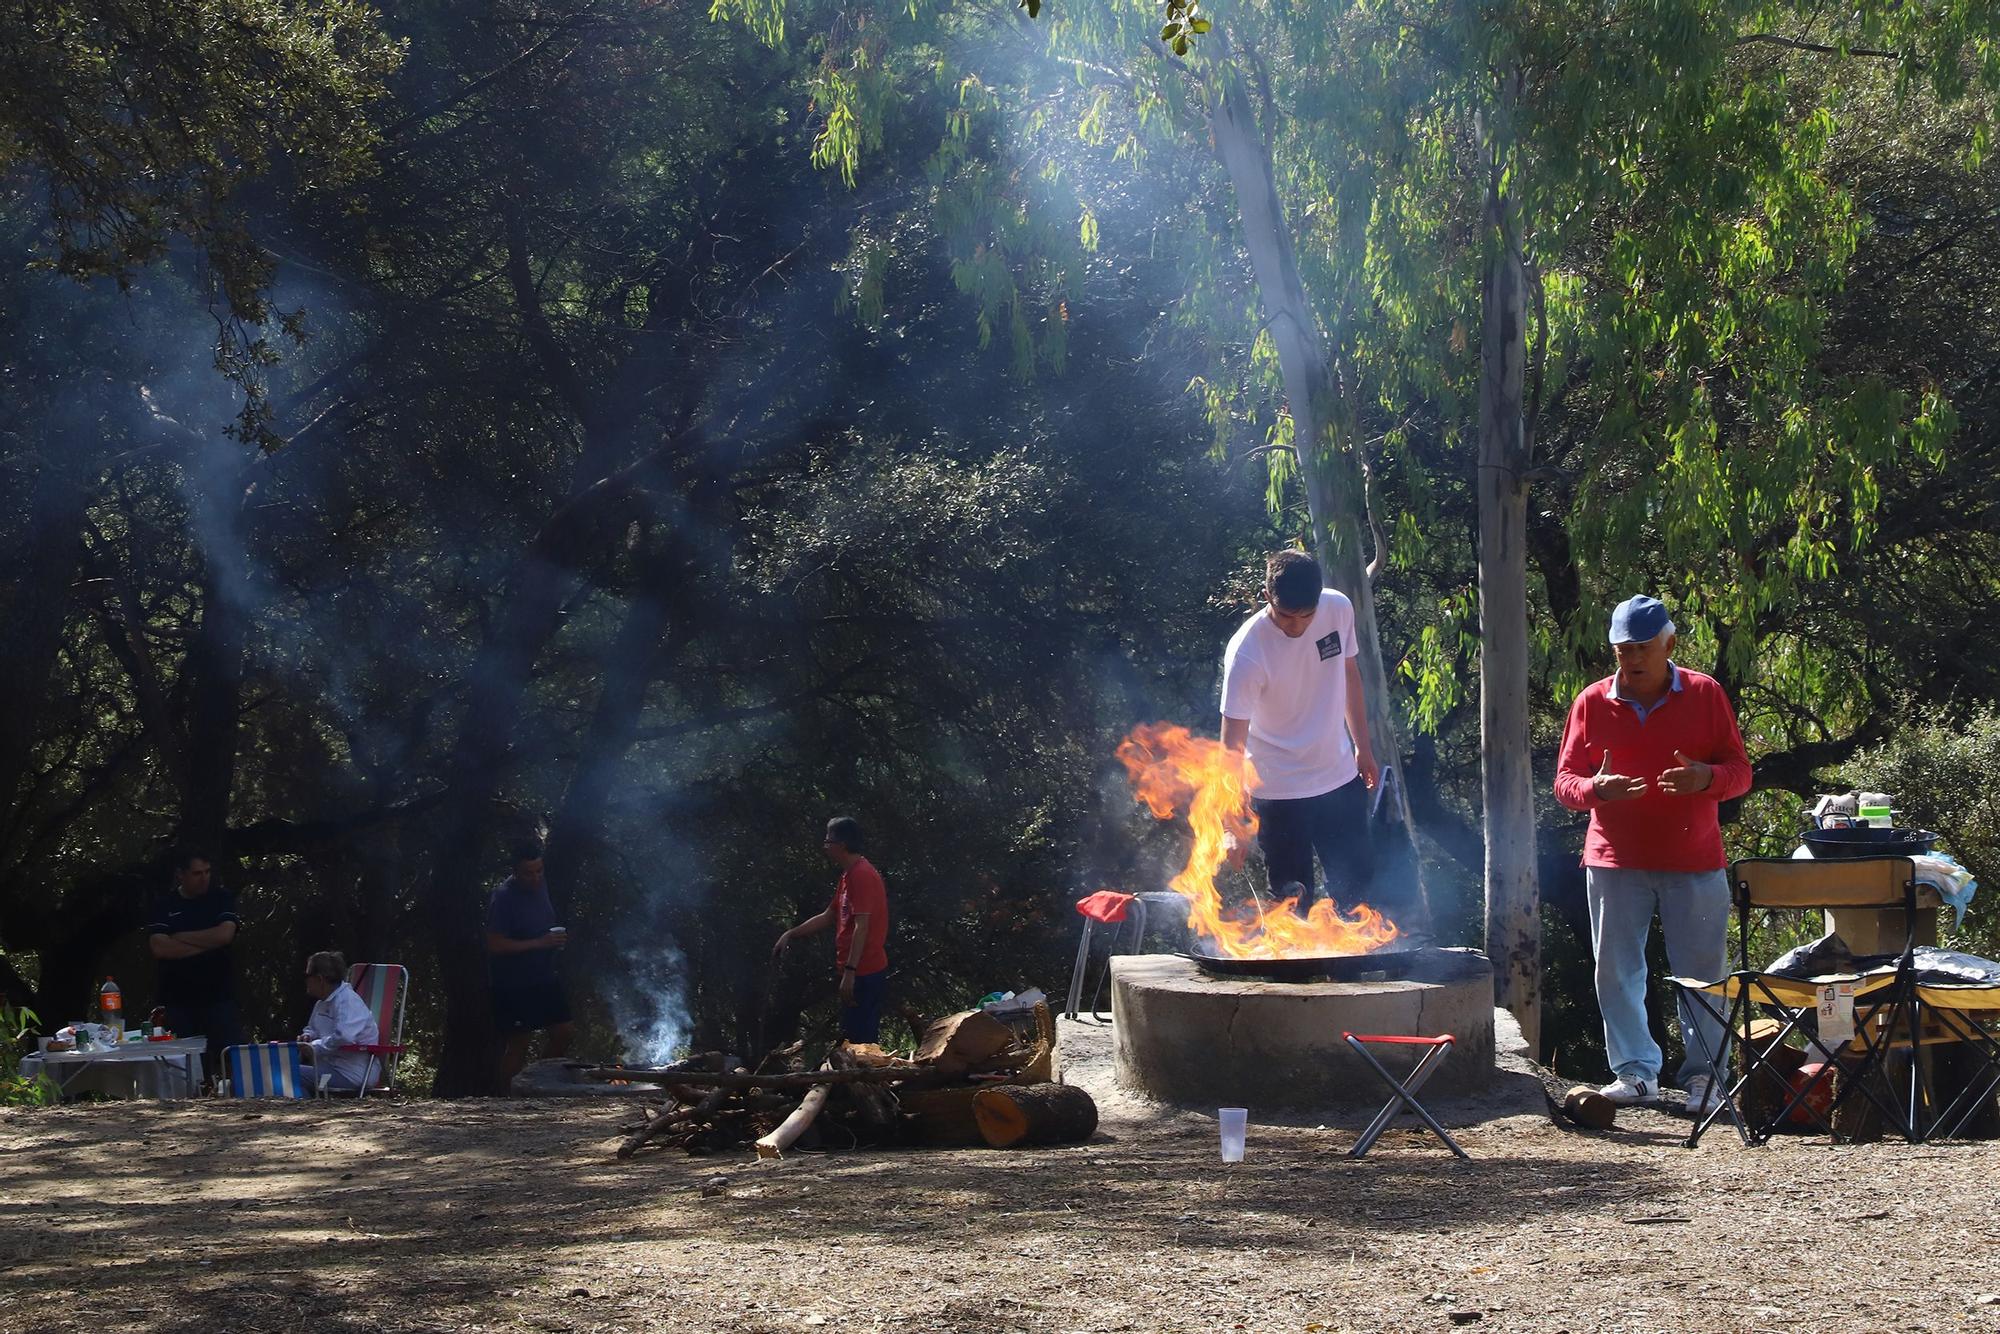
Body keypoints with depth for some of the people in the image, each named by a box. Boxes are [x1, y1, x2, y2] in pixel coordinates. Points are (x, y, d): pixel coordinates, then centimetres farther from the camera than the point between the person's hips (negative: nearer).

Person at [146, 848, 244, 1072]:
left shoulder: (222, 899, 7)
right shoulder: (163, 906, 6)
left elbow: (225, 934, -10)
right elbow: (158, 948, -8)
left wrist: (180, 938, -4)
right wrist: (208, 943, -7)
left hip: (219, 996, 0)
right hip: (178, 1000, 0)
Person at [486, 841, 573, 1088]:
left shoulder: (540, 885, 6)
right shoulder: (504, 898, -18)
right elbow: (495, 944, -23)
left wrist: (557, 938, 4)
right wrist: (539, 943, -24)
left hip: (545, 978, 8)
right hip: (514, 984, -8)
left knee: (563, 1032, 7)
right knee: (518, 1044, -2)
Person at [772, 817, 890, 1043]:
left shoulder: (862, 875, -15)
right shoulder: (849, 876, 17)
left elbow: (861, 927, -22)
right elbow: (828, 918, 25)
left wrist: (849, 971, -25)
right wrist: (791, 935, 21)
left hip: (864, 973, -10)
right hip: (861, 973, 10)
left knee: (858, 1041, -11)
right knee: (863, 1039, 11)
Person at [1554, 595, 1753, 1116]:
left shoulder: (1705, 695, 4)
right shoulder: (1592, 703, 6)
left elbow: (1740, 771, 5)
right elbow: (1564, 780, 7)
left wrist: (1706, 778, -18)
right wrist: (1594, 788, -16)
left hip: (1695, 861, -1)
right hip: (1615, 861, 1)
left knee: (1703, 972, 0)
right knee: (1617, 970, 1)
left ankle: (1703, 1075, 9)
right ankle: (1635, 1070, 9)